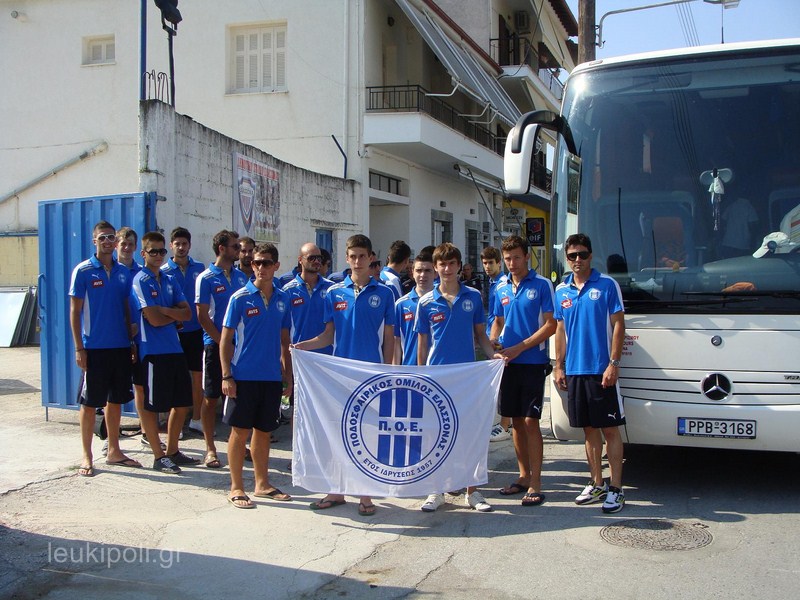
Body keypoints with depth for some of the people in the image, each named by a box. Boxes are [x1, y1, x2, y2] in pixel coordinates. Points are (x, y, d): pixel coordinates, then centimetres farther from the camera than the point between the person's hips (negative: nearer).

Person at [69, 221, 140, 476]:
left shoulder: (123, 272, 9)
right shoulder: (83, 271, -5)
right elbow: (74, 311, -5)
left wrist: (132, 342, 9)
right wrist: (79, 347, -10)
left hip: (120, 346, 5)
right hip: (94, 347, -5)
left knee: (116, 399, 12)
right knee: (90, 402, 2)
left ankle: (114, 451, 24)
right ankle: (87, 456, 12)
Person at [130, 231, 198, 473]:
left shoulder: (170, 280, 14)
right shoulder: (141, 281, -7)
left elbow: (187, 313, 4)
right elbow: (154, 319, -16)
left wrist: (164, 310, -11)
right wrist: (176, 315, 0)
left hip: (175, 348, 7)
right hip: (153, 351, -7)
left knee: (182, 403, 12)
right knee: (151, 406, 2)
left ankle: (172, 451, 25)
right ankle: (159, 456, 13)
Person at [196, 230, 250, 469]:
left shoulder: (241, 277, 9)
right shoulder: (206, 278, -6)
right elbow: (203, 316, -8)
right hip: (215, 344, -5)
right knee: (211, 397, 2)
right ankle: (210, 448, 11)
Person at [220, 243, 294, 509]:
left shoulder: (282, 299, 7)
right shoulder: (240, 298, -6)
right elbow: (226, 339, -5)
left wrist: (287, 375, 11)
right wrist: (226, 376, -11)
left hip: (272, 377, 4)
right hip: (243, 375, -4)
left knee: (264, 431, 13)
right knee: (240, 432, 2)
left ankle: (262, 484, 25)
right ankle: (236, 487, 13)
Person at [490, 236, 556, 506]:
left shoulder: (542, 285, -6)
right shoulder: (501, 288, 11)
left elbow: (551, 325, -10)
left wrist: (519, 348, -15)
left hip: (533, 363, -5)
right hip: (507, 364, 5)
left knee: (530, 422, -7)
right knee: (516, 422, 11)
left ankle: (535, 484, -1)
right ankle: (524, 475, 23)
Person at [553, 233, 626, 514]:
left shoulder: (607, 284, -3)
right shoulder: (561, 290, 10)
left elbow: (618, 324, -6)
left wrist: (614, 364, -13)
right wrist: (559, 366, 10)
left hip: (601, 370, -5)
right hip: (574, 371, 5)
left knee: (610, 428, -1)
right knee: (589, 429, 12)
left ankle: (616, 488, 5)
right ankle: (597, 484, 22)